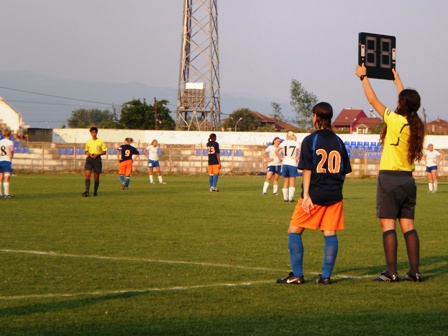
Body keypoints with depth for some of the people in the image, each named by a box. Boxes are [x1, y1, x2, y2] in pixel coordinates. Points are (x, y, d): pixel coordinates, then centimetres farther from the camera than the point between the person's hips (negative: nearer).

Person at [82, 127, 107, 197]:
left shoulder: (100, 142, 2)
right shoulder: (88, 142, 10)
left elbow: (104, 152, 2)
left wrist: (97, 154, -13)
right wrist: (87, 153, -3)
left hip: (97, 159, -1)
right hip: (89, 159, 1)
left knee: (96, 177, 4)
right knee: (87, 175, -15)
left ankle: (95, 192, 19)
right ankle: (87, 191, -22)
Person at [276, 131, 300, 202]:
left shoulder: (284, 143, 3)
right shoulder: (296, 144, 0)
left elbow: (276, 151, -7)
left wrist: (280, 158, 2)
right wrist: (297, 158, -4)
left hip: (285, 163, 2)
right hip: (293, 164, -2)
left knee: (286, 182, 12)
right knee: (292, 183, 0)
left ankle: (285, 198, 14)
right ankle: (291, 197, -11)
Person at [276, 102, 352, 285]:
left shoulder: (310, 140, -6)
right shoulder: (338, 141, 8)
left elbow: (307, 170, -10)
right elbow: (344, 172, 9)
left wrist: (306, 195, -11)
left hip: (314, 194, -4)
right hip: (334, 195, 4)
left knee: (294, 231, 4)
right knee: (330, 234, 6)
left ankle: (297, 275, -1)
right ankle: (326, 276, 2)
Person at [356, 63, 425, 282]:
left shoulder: (395, 120, -12)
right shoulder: (415, 124, 5)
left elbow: (373, 100, -2)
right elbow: (408, 99, 24)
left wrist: (363, 77, 12)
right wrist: (397, 79, 40)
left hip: (390, 178, -6)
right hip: (408, 180, 6)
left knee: (388, 224, -5)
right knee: (408, 225, 8)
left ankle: (391, 272, -9)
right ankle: (414, 271, 5)